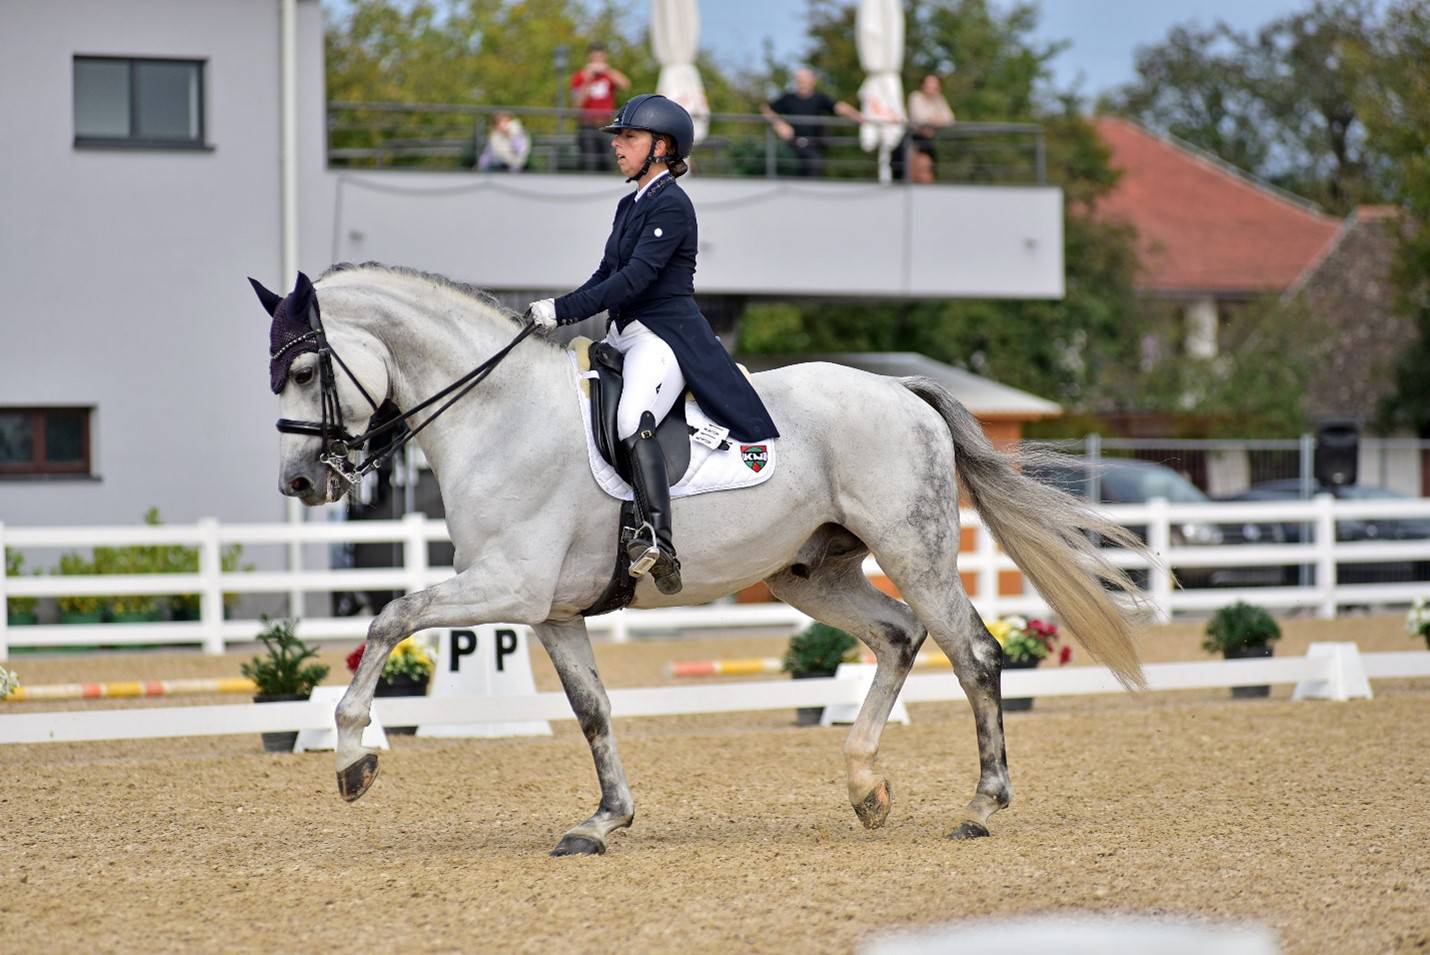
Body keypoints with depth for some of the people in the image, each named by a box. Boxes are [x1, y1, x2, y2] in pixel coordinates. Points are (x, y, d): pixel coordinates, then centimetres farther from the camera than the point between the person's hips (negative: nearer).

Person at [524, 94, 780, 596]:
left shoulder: (671, 206, -10)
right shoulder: (630, 206, 18)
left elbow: (636, 277, -19)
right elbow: (606, 275, 18)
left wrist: (563, 309, -22)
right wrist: (553, 314, 3)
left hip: (665, 334, -11)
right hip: (624, 336, 11)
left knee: (632, 419, -33)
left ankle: (660, 541, -42)